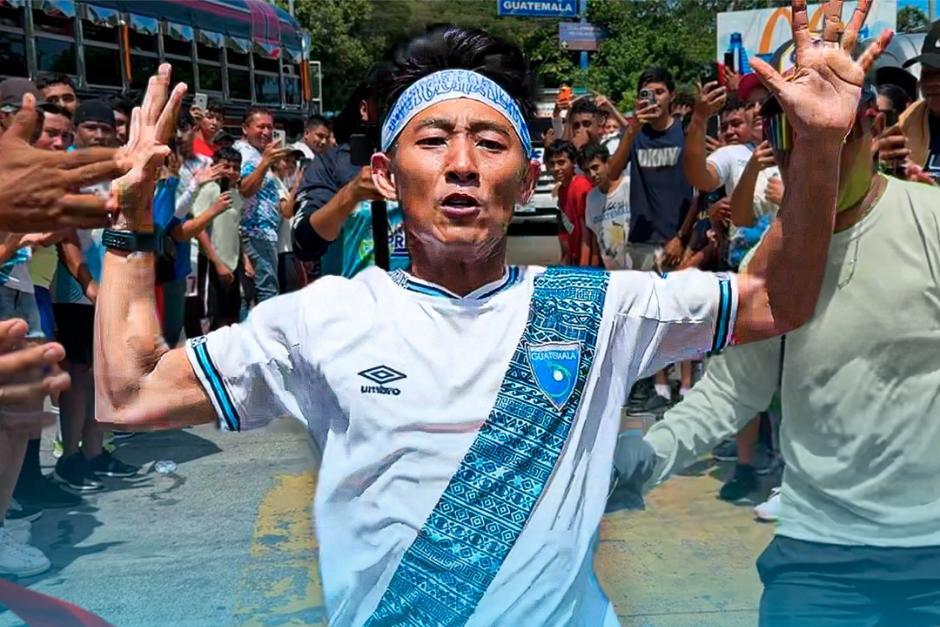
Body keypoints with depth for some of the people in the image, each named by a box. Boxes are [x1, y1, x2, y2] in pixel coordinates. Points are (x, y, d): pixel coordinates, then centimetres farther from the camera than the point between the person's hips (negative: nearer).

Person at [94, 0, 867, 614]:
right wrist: (133, 212, -9)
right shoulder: (325, 316, -8)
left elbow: (777, 304, -1)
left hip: (565, 612, 1)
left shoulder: (593, 306, -6)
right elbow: (129, 396, -6)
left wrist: (819, 148, -15)